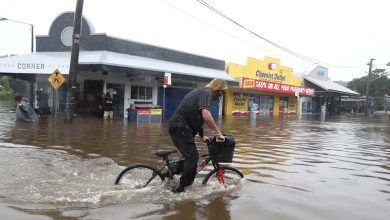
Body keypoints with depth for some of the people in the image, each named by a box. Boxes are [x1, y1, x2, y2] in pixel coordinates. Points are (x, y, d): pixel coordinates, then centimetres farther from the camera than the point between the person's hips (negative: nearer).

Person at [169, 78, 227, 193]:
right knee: (192, 157, -7)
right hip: (180, 127, -10)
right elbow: (206, 116, -27)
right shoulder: (206, 92, -11)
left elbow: (197, 117, 28)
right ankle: (181, 188, -1)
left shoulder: (201, 91, 21)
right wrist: (218, 133, -19)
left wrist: (202, 136, 28)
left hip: (178, 126, 10)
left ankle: (187, 184, 25)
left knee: (190, 156, 17)